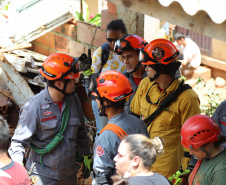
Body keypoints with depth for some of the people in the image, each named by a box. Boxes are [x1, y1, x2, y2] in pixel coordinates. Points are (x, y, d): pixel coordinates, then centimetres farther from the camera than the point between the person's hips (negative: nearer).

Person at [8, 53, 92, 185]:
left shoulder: (73, 100, -2)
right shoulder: (35, 106, -19)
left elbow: (80, 131, 13)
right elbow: (18, 140, -16)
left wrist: (87, 156, 20)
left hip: (69, 173, 6)